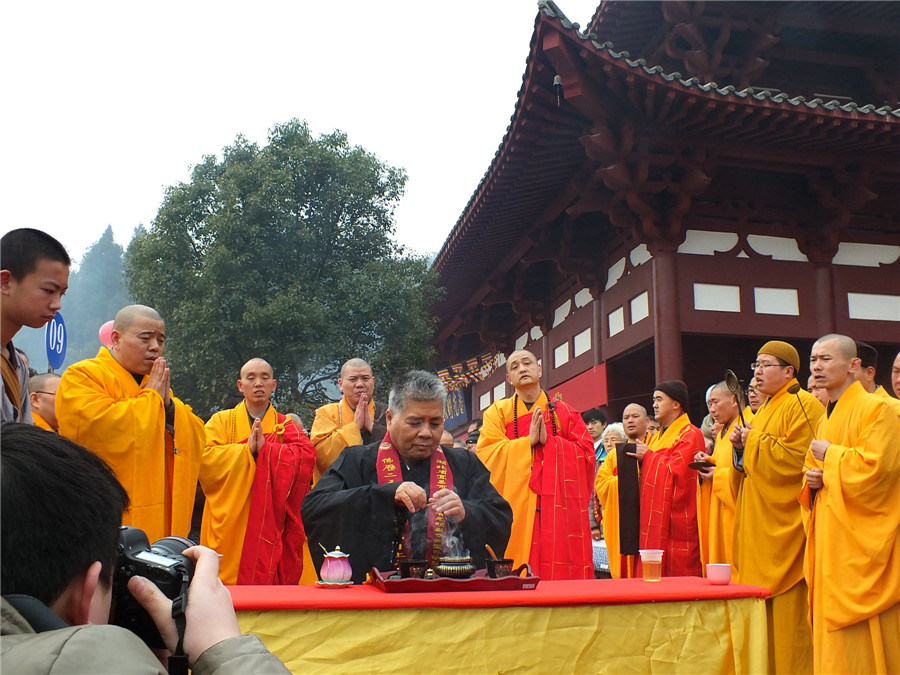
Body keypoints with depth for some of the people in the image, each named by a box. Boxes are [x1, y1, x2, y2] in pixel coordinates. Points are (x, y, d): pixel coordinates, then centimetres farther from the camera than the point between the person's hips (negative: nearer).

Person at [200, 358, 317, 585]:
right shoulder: (221, 421, 12)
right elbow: (204, 460, -5)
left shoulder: (286, 426, 12)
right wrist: (247, 449, -12)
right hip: (230, 530, 0)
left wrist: (265, 448, -14)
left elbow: (307, 456, -7)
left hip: (270, 530, 0)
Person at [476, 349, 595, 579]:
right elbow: (485, 455, -3)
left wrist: (549, 441, -7)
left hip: (559, 511, 1)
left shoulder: (564, 412, 14)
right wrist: (529, 441, -9)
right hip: (515, 512, -1)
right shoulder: (498, 412, 11)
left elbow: (587, 454, 4)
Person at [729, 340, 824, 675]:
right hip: (759, 528, 9)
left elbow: (797, 460, -19)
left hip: (785, 526, -9)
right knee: (763, 609, 9)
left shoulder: (803, 405, -8)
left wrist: (756, 442, -10)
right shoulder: (764, 411, 21)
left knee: (788, 609, -7)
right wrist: (741, 447, 6)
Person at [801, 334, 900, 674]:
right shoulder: (824, 420, 17)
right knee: (831, 638, 9)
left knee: (861, 644, -5)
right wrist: (812, 480, 3)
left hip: (860, 544, -8)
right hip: (828, 544, 8)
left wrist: (829, 455, -9)